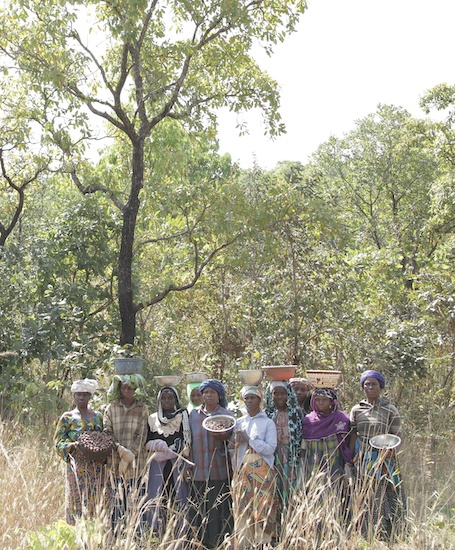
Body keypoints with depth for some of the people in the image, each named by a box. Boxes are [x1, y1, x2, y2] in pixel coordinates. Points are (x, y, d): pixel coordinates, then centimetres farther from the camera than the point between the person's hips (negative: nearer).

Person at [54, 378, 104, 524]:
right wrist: (74, 445, -19)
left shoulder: (98, 416, 13)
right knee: (77, 499, -5)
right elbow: (58, 442, -1)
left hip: (96, 467, 3)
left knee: (95, 500, 4)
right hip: (77, 466, -3)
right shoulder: (67, 417, 2)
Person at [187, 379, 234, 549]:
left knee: (219, 511, -1)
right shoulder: (194, 414, 11)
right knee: (198, 511, 3)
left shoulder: (227, 415, 3)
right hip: (198, 472, 2)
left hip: (220, 472, -2)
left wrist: (223, 437, -18)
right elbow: (189, 441, 15)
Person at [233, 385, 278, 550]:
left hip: (262, 472, -4)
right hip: (243, 471, 4)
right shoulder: (239, 422, 13)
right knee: (243, 508, 2)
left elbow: (270, 448, -11)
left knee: (262, 508, -6)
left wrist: (248, 439, -13)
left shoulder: (268, 423, -1)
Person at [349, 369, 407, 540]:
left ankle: (388, 537, -1)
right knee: (367, 501, -2)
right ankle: (368, 537, 3)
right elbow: (353, 437, 10)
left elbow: (397, 436, 2)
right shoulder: (356, 410, 11)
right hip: (363, 461, 2)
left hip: (385, 461, -1)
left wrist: (391, 450, -17)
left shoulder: (390, 410, 6)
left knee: (387, 499, -7)